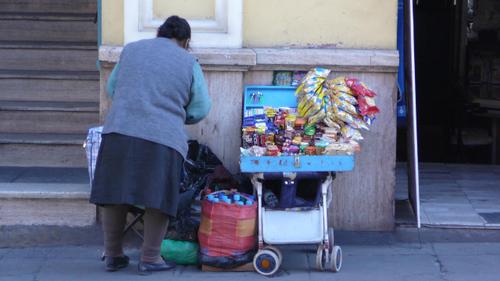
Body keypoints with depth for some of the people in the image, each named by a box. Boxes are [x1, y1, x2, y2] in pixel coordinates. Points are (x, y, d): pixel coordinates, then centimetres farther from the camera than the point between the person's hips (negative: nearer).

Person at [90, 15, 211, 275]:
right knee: (158, 200, 7)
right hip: (163, 139, -3)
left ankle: (112, 255, 19)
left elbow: (112, 88, 26)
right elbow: (200, 109, 9)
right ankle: (149, 259, 11)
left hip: (119, 132, 3)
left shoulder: (131, 49, 16)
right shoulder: (189, 63, 8)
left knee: (114, 195, 11)